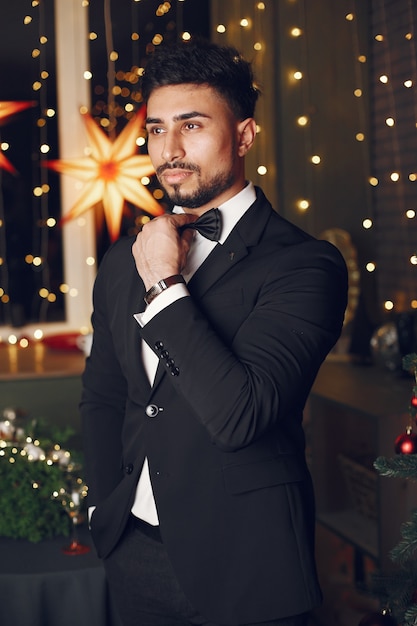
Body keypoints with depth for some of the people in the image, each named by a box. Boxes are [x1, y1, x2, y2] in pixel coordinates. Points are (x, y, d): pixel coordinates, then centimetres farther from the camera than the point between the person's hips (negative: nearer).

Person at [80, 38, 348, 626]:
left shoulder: (304, 264, -15)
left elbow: (239, 415, -26)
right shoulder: (123, 261, 6)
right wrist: (107, 507, 6)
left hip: (241, 563, -5)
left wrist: (165, 286, -20)